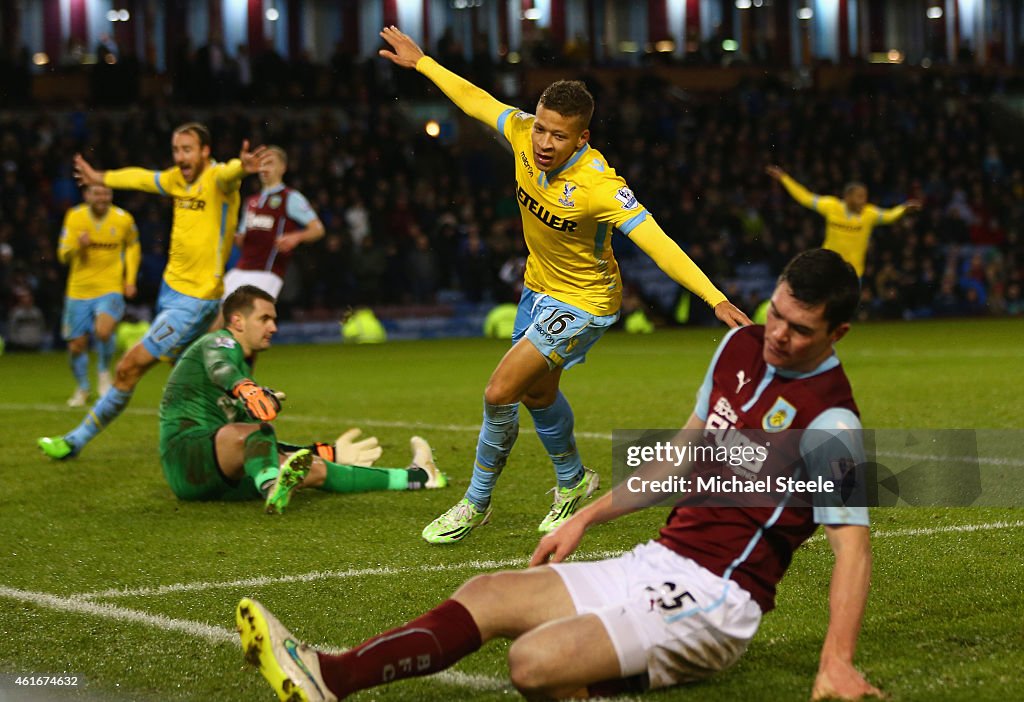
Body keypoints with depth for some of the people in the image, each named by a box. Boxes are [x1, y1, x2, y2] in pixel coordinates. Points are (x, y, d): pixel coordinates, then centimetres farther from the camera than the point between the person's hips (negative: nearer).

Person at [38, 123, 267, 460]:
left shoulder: (216, 179, -16)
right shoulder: (177, 179, 7)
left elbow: (227, 174, -41)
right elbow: (140, 178, 27)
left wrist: (240, 167, -65)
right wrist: (101, 178, 43)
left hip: (195, 301, -8)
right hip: (171, 289, 8)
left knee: (130, 367, -5)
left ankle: (77, 440, 7)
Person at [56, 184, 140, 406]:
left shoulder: (124, 219, -5)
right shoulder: (74, 217, -5)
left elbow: (133, 247, 15)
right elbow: (63, 254, -5)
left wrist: (130, 279, 8)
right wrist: (78, 246, -26)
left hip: (111, 289, -2)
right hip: (79, 290, 2)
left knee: (103, 331, -28)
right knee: (77, 345, 6)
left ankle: (104, 372, 2)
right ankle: (82, 389, 32)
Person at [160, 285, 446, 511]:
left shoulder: (244, 365, 27)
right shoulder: (219, 342, -1)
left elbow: (262, 445, 33)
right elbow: (219, 369, -29)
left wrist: (329, 452, 33)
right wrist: (245, 388, -51)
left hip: (221, 479, 8)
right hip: (185, 453, -8)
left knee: (314, 469, 6)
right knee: (256, 430, -33)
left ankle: (415, 477, 13)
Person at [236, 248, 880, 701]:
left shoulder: (828, 422, -15)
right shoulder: (741, 346, 9)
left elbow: (853, 543, -20)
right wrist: (588, 518, 23)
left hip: (715, 600, -8)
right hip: (654, 564, 8)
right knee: (489, 594, -6)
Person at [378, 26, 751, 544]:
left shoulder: (598, 186, -35)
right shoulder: (523, 133, -18)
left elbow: (656, 243, -39)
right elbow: (475, 99, 0)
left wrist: (716, 299, -47)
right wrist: (421, 62, 11)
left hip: (582, 302, -7)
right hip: (539, 287, 7)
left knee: (500, 394, -11)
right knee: (538, 394, 24)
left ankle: (476, 505, 10)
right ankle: (572, 482, 50)